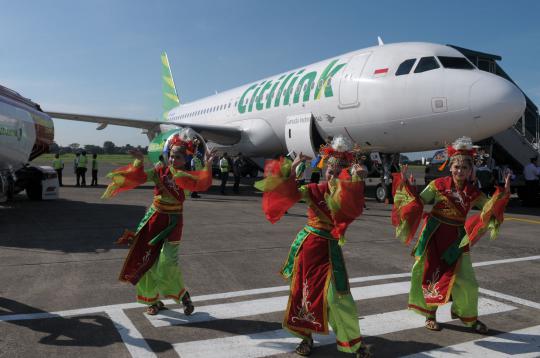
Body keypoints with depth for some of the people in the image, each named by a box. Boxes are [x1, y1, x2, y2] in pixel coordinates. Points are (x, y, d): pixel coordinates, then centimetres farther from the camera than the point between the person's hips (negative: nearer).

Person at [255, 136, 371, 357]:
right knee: (303, 291, 12)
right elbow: (289, 193, -7)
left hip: (329, 249, -2)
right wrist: (293, 168, -16)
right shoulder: (314, 190, 3)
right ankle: (306, 336, 33)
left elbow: (353, 209, -23)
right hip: (307, 244, 2)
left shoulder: (348, 194, -1)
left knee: (337, 295, -6)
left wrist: (355, 180, -29)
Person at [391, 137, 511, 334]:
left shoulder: (472, 192, 1)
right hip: (434, 235, -2)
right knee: (431, 273, 4)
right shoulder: (438, 185, -6)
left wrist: (502, 194, -15)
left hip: (457, 239, 2)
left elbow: (489, 208, -3)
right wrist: (407, 186, -22)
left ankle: (467, 315, 28)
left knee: (465, 279, 2)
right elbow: (419, 202, -10)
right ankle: (430, 314, 25)